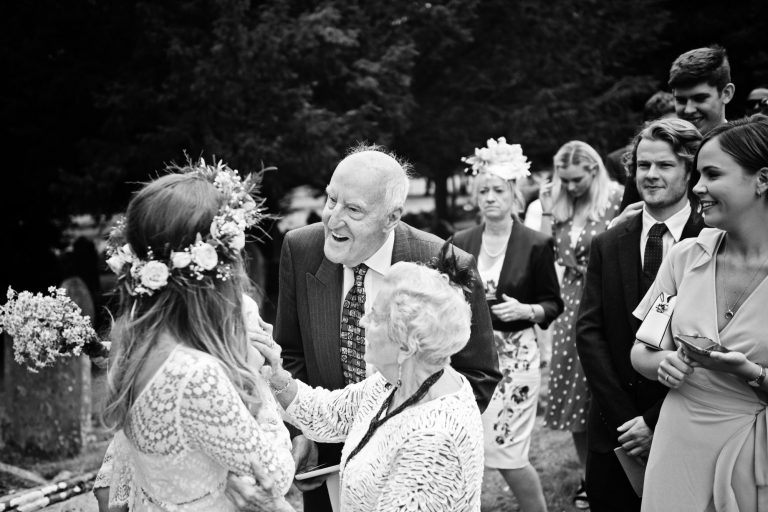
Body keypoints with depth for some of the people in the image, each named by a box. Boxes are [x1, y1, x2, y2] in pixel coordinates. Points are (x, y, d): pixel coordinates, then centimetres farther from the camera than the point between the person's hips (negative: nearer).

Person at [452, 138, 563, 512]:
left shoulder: (536, 245, -3)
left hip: (514, 356, -3)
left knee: (508, 455, -6)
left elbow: (552, 303, 2)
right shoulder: (460, 244, 6)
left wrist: (526, 310, -16)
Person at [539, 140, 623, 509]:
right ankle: (589, 476, 19)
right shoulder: (560, 206, 4)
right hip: (572, 302, 5)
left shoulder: (616, 200, -9)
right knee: (574, 391, 7)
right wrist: (547, 211, -5)